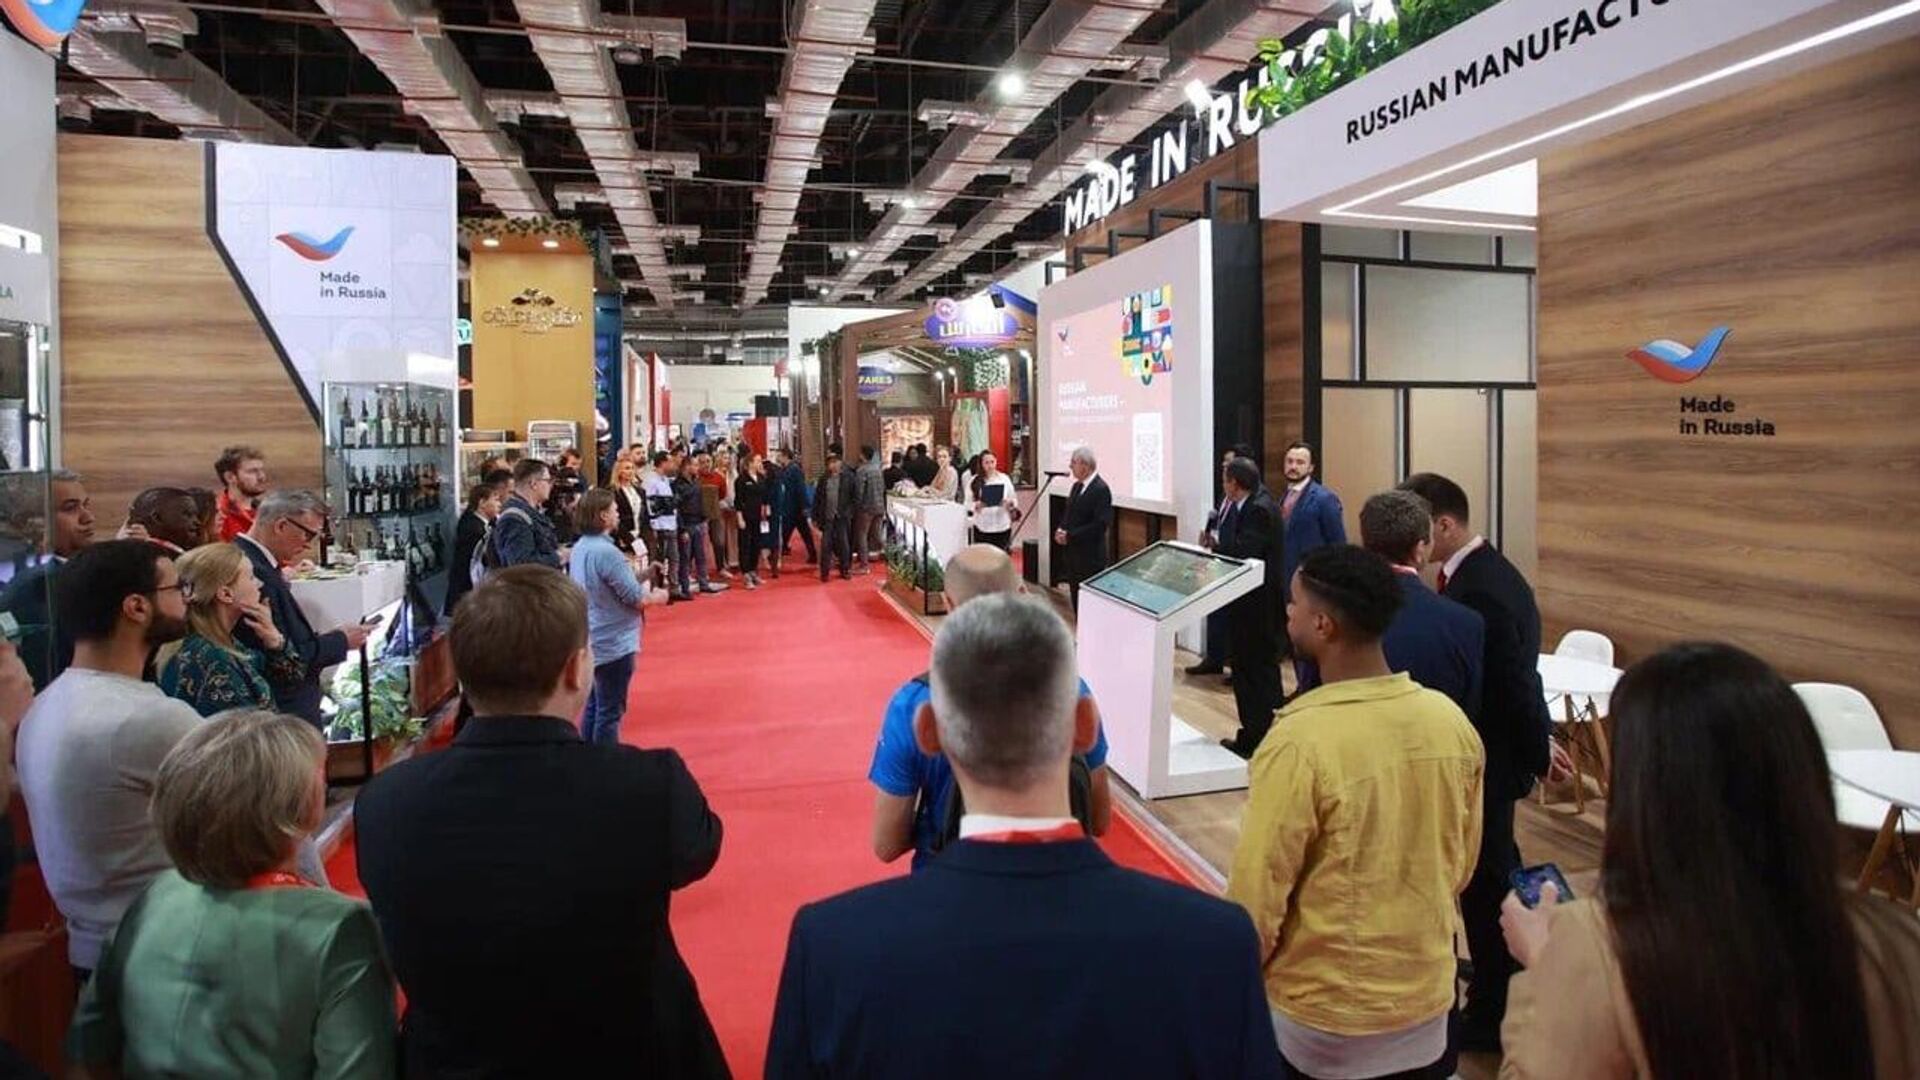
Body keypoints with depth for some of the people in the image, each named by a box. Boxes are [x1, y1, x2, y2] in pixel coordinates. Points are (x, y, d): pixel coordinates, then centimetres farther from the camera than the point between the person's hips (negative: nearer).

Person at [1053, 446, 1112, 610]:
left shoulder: (1101, 489, -16)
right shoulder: (1076, 486, 11)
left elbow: (1101, 525, -22)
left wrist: (1069, 536, -19)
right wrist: (1061, 529, 0)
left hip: (1090, 556, -8)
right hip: (1073, 553, 8)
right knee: (1076, 597, 13)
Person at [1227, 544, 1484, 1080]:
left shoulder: (1298, 742, -27)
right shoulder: (1451, 720, -9)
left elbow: (1257, 894, -19)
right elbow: (1462, 861, 5)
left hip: (1320, 1020, -5)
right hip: (1428, 999, 5)